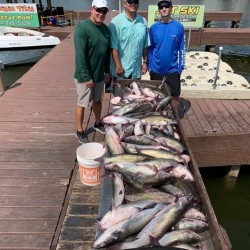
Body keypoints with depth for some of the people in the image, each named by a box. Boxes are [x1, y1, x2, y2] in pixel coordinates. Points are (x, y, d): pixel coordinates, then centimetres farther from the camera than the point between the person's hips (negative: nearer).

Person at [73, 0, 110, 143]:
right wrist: (87, 77, -21)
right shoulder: (82, 28, -17)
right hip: (85, 76, -6)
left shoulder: (106, 29, 4)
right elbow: (80, 55, -21)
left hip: (99, 74, 7)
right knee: (82, 104, 6)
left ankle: (98, 123, 40)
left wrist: (107, 71, 9)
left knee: (98, 100, 20)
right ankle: (80, 131, 22)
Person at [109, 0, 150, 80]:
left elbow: (145, 45, 10)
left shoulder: (143, 21, 5)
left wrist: (145, 62, 8)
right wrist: (118, 66, -14)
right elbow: (113, 47, -12)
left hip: (137, 69, 4)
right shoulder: (116, 21, -9)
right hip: (121, 69, -4)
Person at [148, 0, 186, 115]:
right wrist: (149, 67, 3)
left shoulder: (178, 27, -6)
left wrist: (180, 67, -5)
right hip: (156, 70, 1)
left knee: (175, 96, 10)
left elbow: (182, 49, -2)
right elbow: (150, 48, 4)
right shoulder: (154, 27, -2)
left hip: (172, 70, -1)